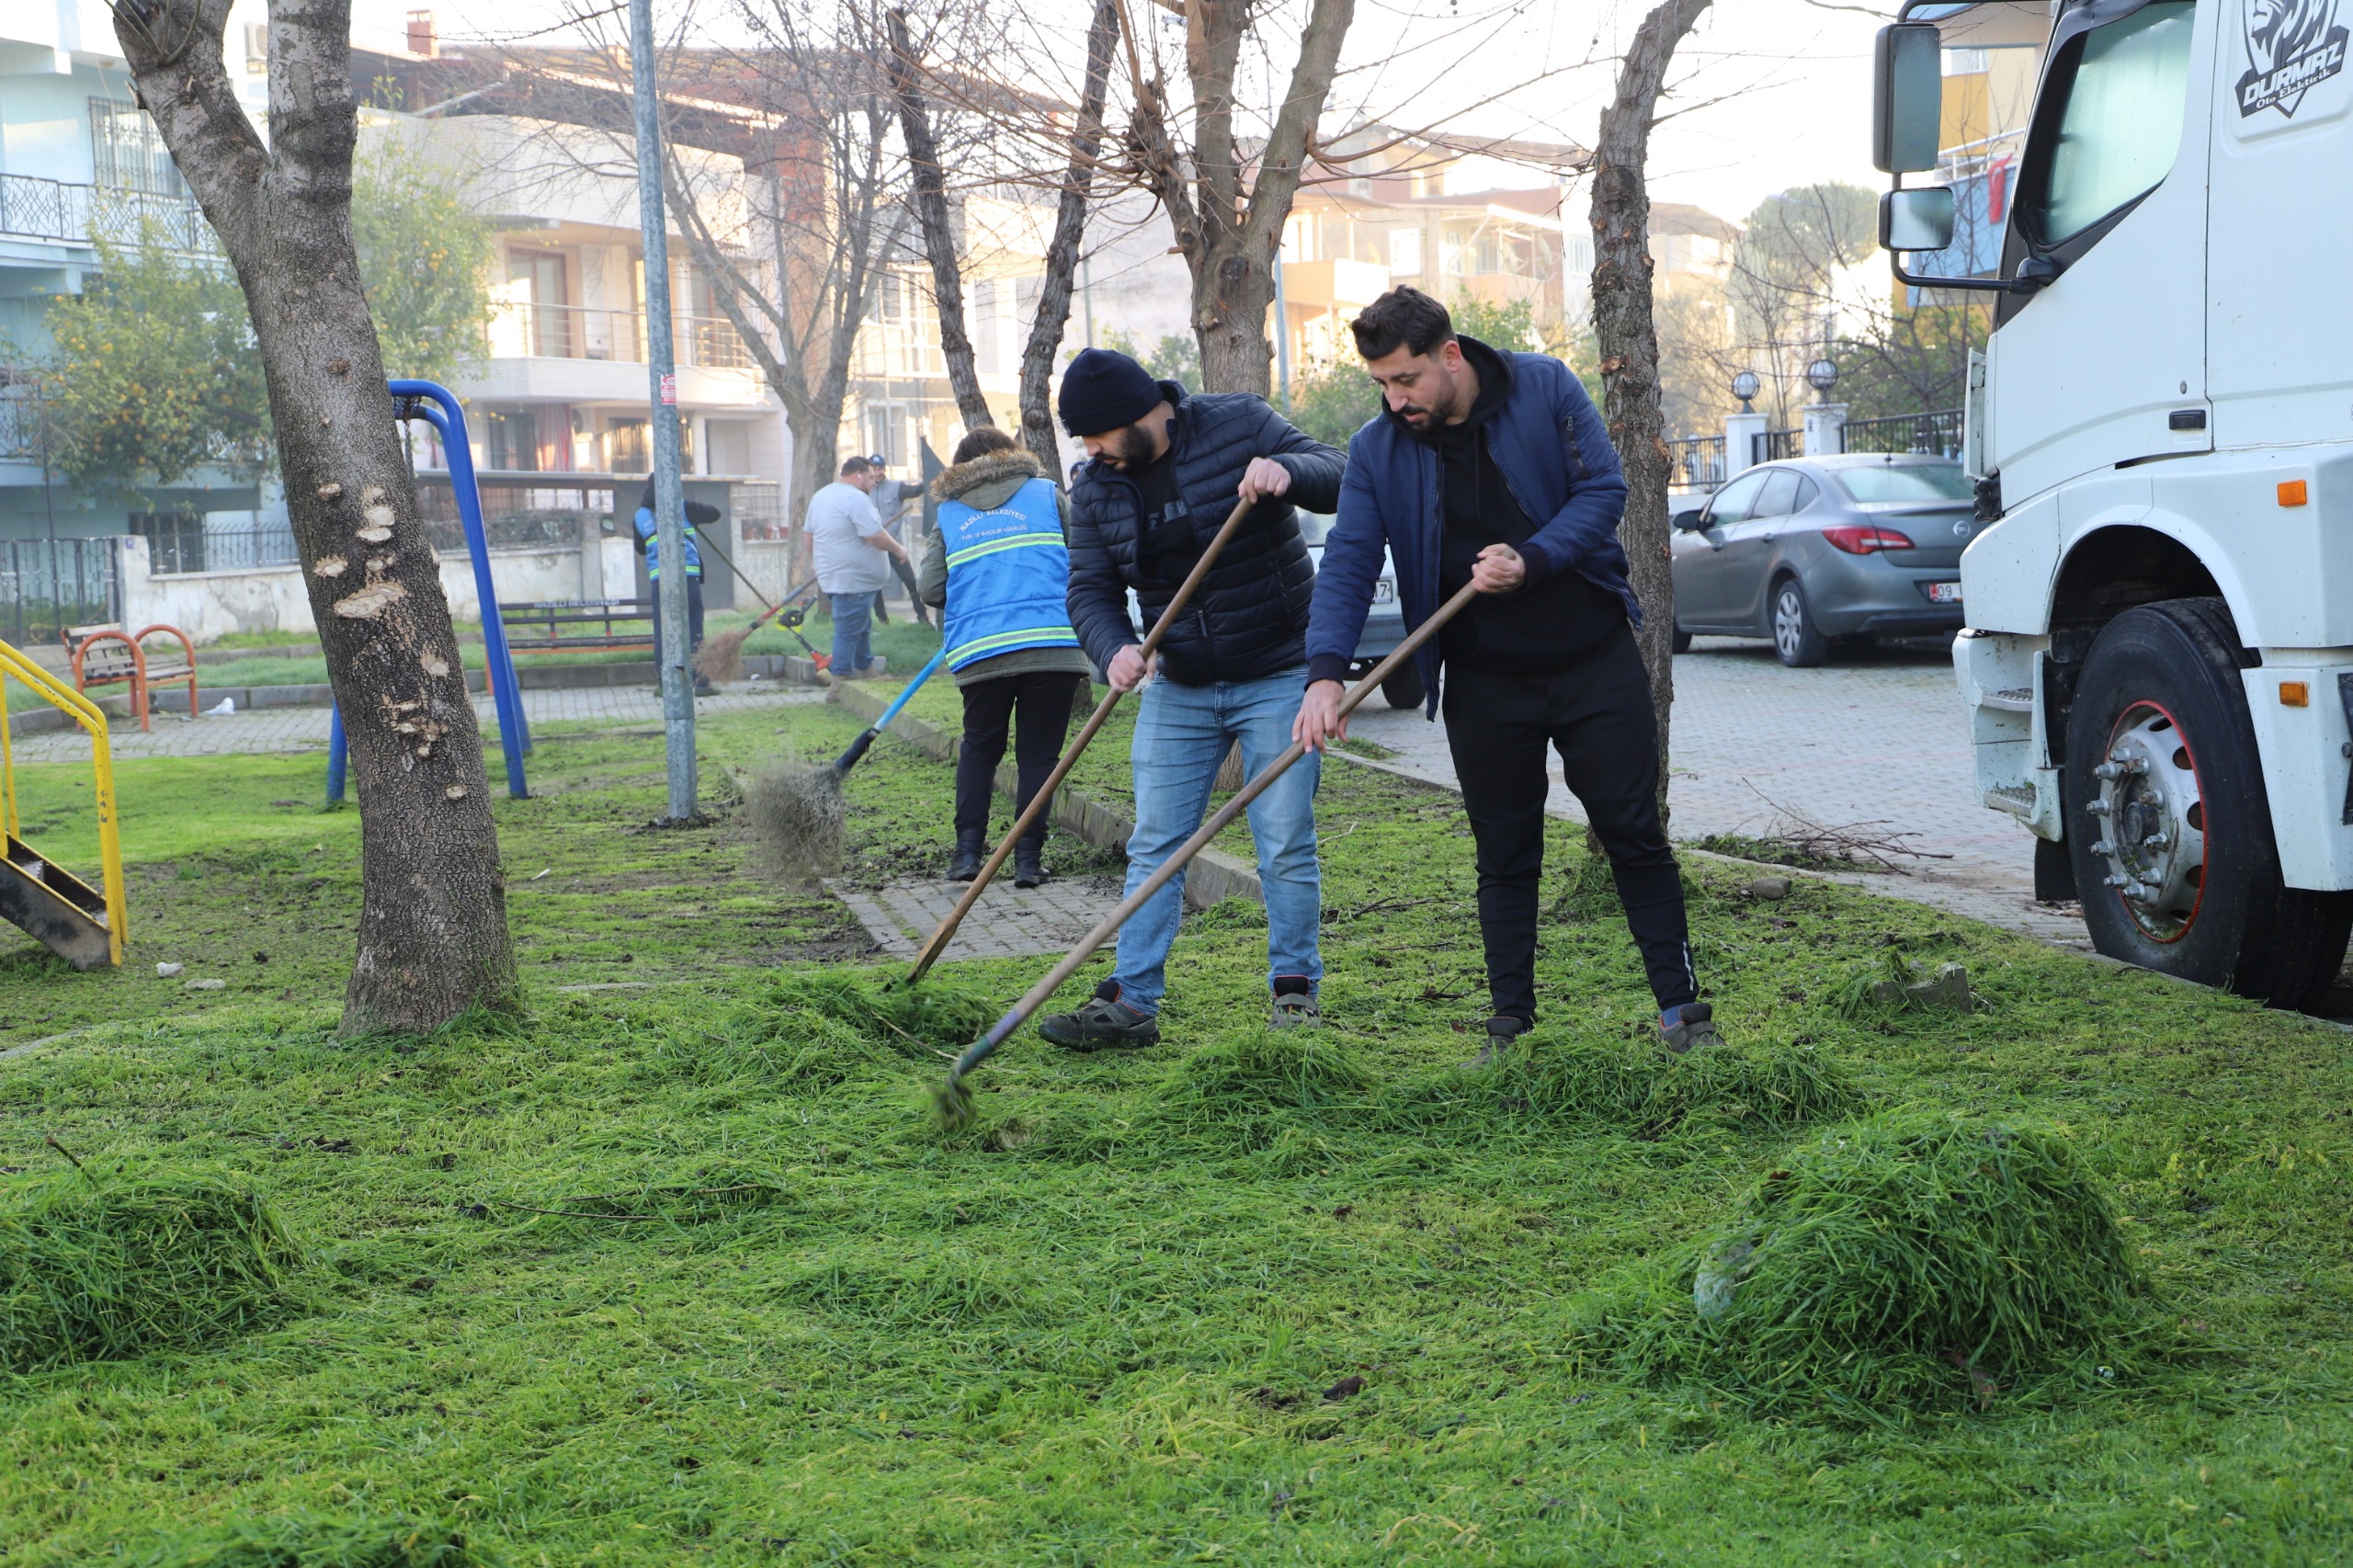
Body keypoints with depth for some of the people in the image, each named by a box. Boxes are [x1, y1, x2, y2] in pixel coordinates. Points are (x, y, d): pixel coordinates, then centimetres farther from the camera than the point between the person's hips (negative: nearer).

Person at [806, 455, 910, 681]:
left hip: (831, 576, 10)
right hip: (854, 581, -10)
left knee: (859, 627, 21)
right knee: (848, 633, -7)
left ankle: (867, 669, 31)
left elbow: (810, 534, 22)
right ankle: (842, 682, -5)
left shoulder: (820, 496, 14)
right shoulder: (855, 498, -17)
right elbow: (876, 537, -21)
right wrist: (899, 550, -5)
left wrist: (816, 562, 34)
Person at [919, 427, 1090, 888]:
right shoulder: (1047, 494, 11)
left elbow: (930, 591, 5)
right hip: (1055, 643, -1)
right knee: (1039, 751, 7)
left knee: (979, 747, 18)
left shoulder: (948, 514, 13)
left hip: (979, 651, 1)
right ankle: (1028, 858, 4)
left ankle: (968, 850, 9)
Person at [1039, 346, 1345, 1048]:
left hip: (1276, 679, -4)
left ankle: (1296, 990, 12)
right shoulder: (1097, 489, 2)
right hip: (1176, 688, 4)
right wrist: (1115, 649, -21)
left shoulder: (1240, 425, -10)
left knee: (1286, 845, -2)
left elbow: (1336, 477, -12)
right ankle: (1131, 1001, 4)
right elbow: (1090, 592, 0)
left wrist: (1287, 470, -35)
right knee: (1153, 846, 2)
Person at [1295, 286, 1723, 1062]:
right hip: (1484, 682, 1)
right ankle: (1510, 1023, 13)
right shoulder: (1376, 450, -6)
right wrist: (1325, 670, -26)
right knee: (1504, 856, 5)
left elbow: (1604, 489, -10)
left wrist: (1532, 560, -25)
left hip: (1594, 657, -1)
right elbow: (1348, 562, -11)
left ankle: (1681, 1009, 11)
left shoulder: (1545, 387, -9)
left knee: (1635, 835, 2)